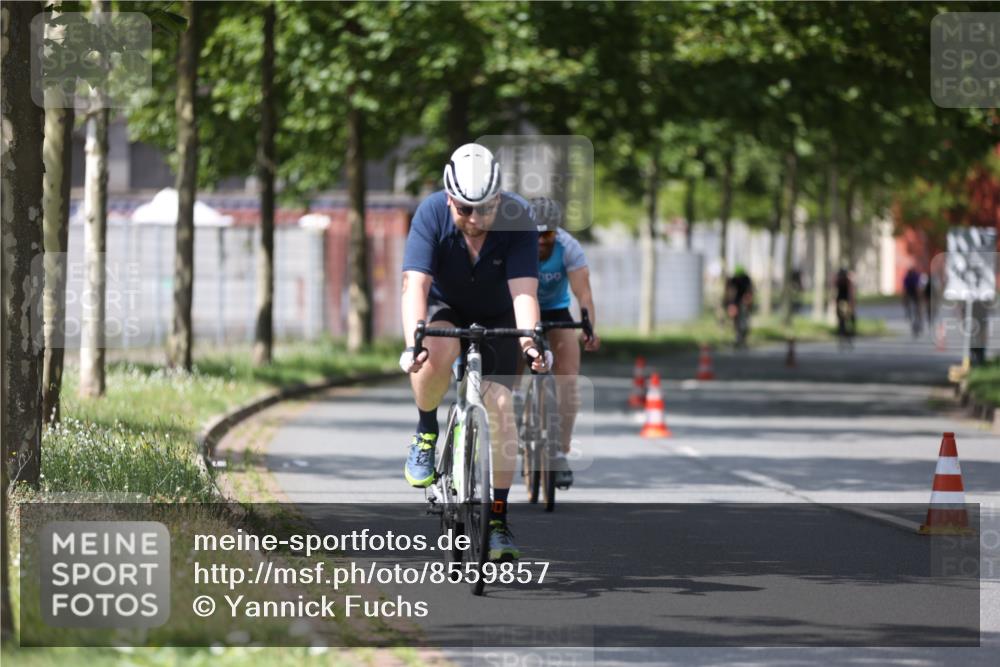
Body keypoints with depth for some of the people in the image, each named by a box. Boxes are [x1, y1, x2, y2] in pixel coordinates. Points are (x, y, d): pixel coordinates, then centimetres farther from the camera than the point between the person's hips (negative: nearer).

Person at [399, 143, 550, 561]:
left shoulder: (517, 220, -28)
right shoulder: (432, 214, -28)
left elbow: (523, 290, -35)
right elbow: (415, 283, -36)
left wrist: (530, 340, -52)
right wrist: (412, 343, -50)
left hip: (496, 317, 0)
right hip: (443, 307, 0)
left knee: (498, 401, -16)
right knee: (439, 351, -35)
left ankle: (497, 517, -6)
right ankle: (426, 432, -7)